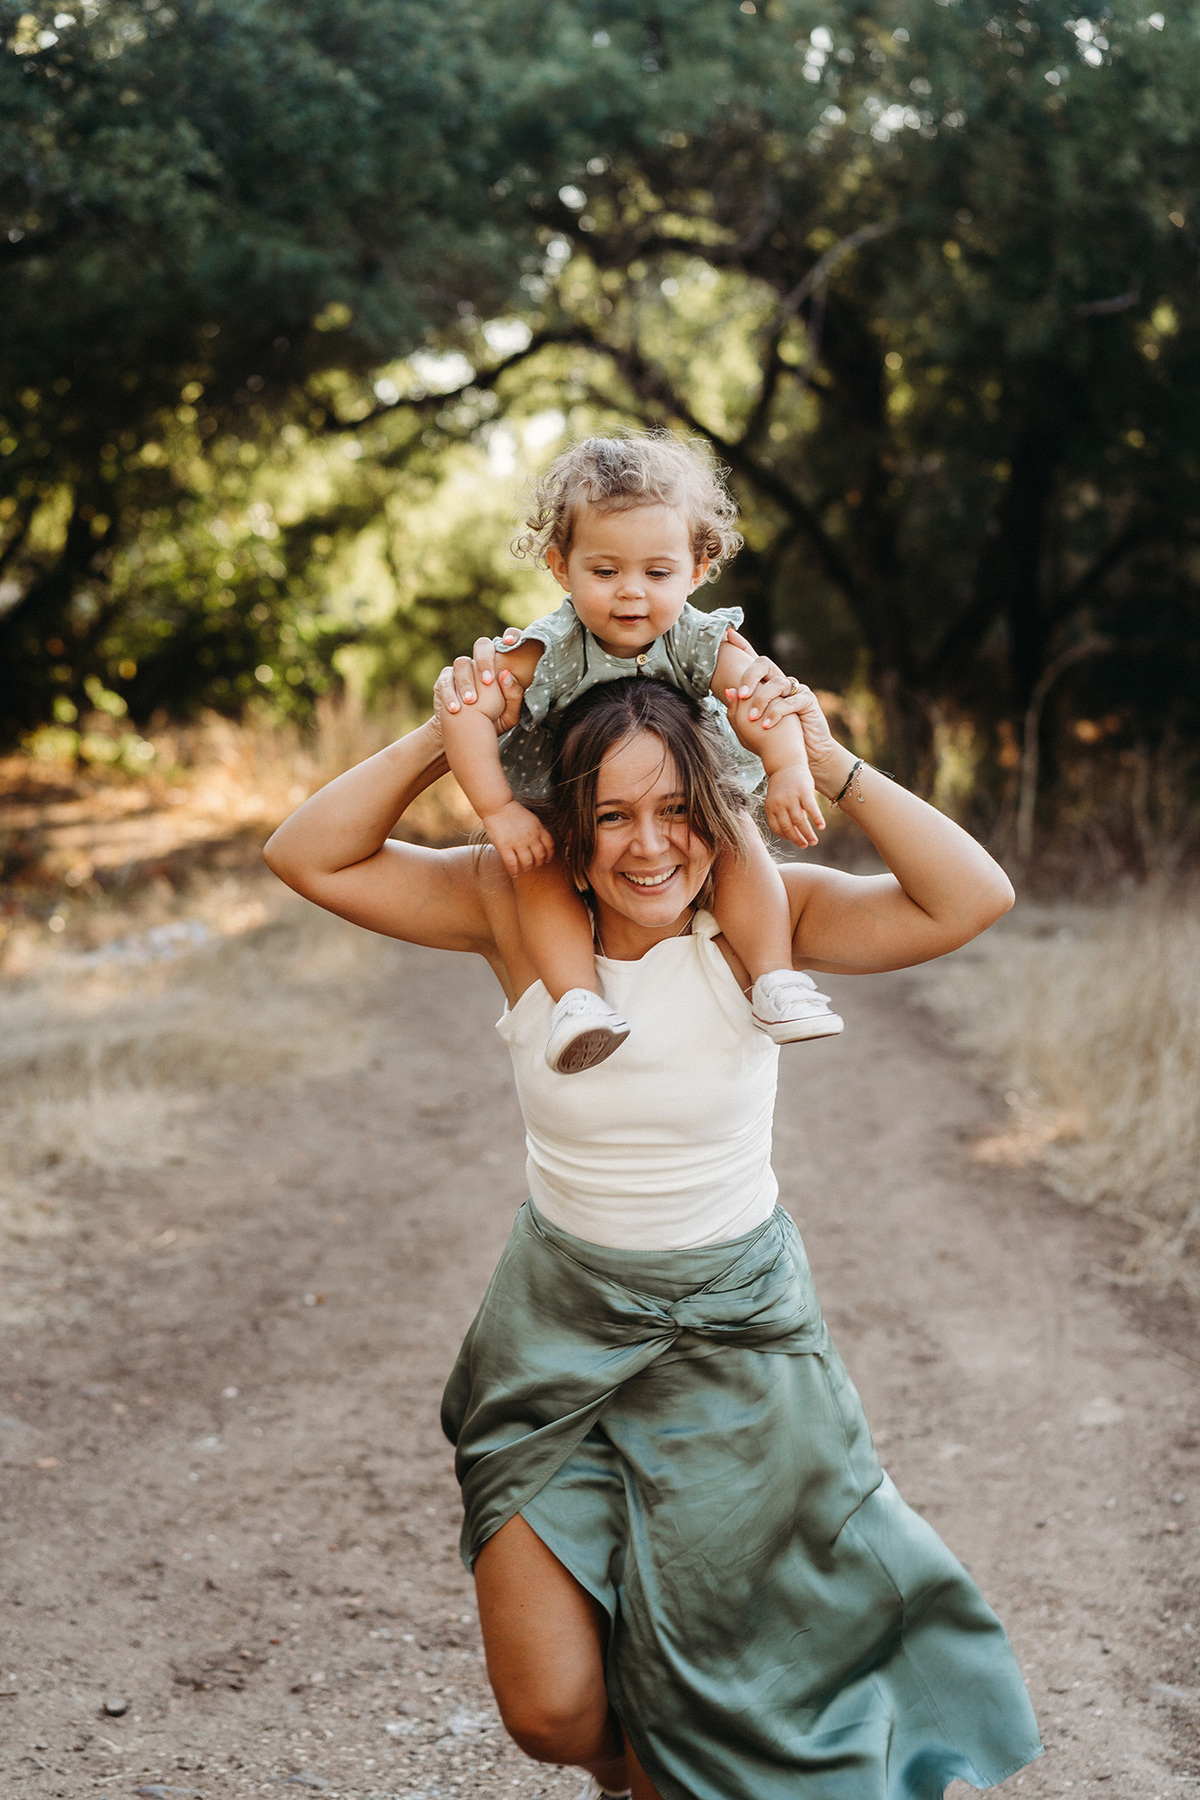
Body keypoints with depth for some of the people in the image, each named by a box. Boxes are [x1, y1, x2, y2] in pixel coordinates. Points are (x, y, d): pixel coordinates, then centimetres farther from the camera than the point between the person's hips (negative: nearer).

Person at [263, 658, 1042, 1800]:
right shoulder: (518, 907, -9)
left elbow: (974, 899, -23)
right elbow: (307, 858, -12)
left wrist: (825, 761, -27)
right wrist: (443, 738, -22)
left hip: (737, 1333, 0)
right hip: (559, 1330, 1)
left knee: (727, 1703, 8)